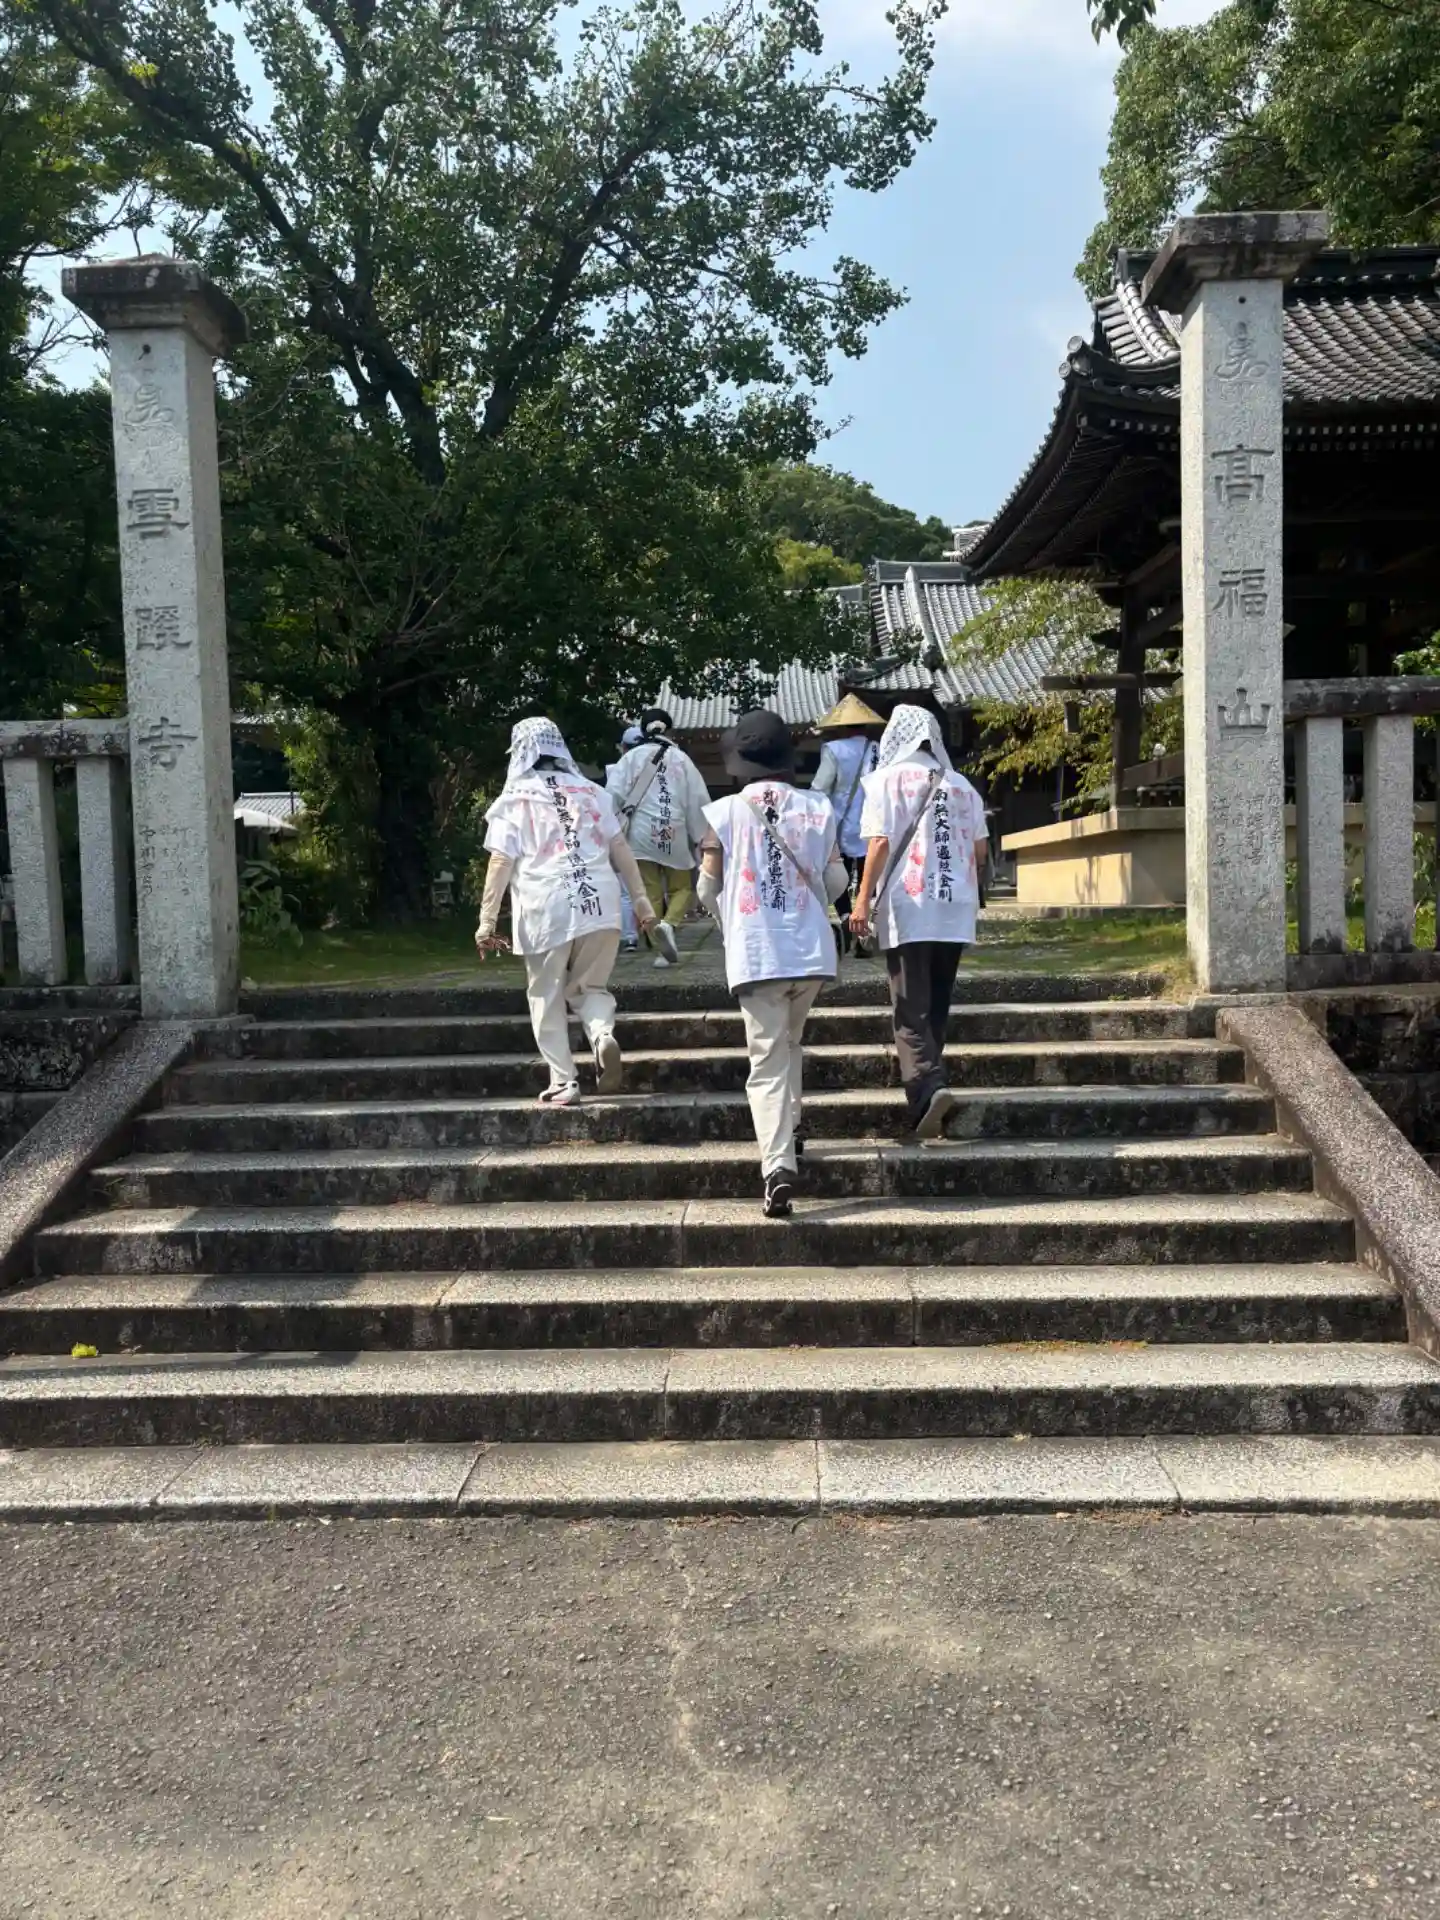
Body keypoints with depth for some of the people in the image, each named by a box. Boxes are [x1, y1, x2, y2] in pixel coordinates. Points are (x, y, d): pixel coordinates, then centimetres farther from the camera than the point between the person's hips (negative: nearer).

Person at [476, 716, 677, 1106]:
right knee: (588, 987, 18)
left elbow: (501, 862, -1)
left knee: (547, 1000, 10)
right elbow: (620, 848, 12)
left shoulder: (514, 798, 6)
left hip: (547, 909, -3)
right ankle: (604, 1036, -11)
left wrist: (487, 920, 0)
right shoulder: (590, 790, 16)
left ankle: (563, 1083, 10)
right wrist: (641, 900, 14)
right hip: (600, 904, 3)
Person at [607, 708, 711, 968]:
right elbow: (698, 800, 3)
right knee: (682, 887, 13)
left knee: (651, 893, 8)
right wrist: (700, 837, 10)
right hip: (675, 835, 0)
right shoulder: (681, 758, 3)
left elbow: (614, 794, -7)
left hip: (642, 834, 0)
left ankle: (661, 947, 7)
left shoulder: (632, 757, 2)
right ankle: (668, 925, -15)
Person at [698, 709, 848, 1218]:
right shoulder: (817, 807, 4)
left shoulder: (724, 813, -2)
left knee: (768, 1061, 0)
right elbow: (836, 880, 7)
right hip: (811, 949, 3)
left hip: (755, 953, -3)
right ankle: (790, 1132, 30)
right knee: (790, 1042, 27)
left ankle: (778, 1166, -13)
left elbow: (707, 889, 0)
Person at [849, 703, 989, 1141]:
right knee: (937, 1004, 15)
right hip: (955, 908, 4)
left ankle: (928, 1086, -22)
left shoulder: (888, 779, -1)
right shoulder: (961, 784, 11)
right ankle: (927, 1081, 22)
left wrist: (864, 899, -7)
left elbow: (880, 842, -9)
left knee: (911, 1008, -5)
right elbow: (980, 848, 11)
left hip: (907, 907, -4)